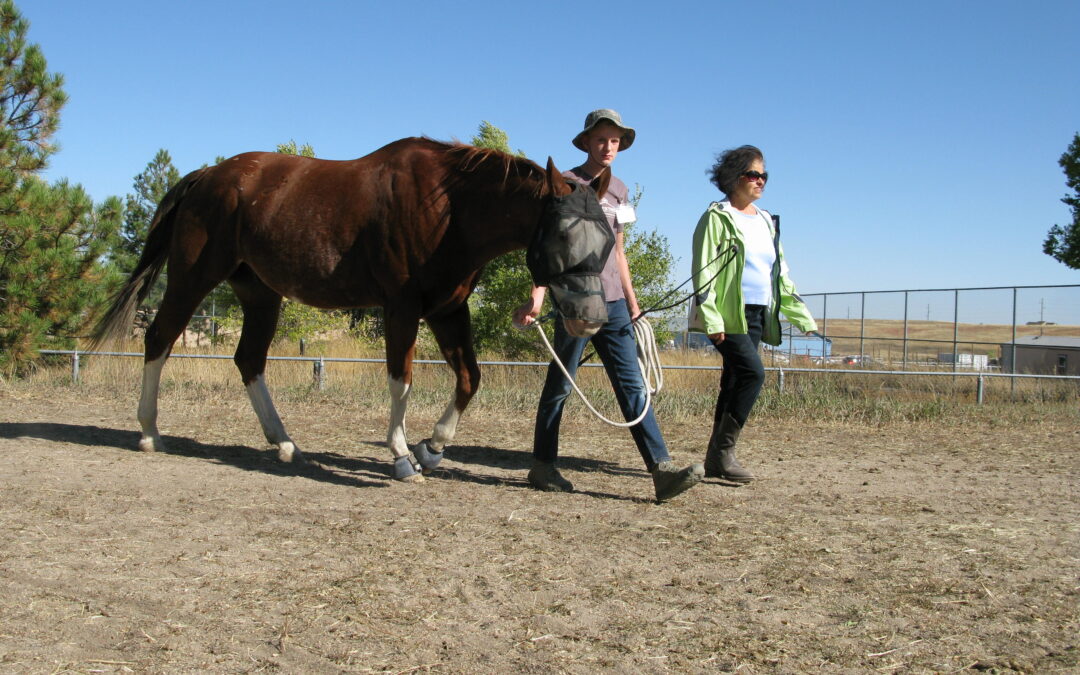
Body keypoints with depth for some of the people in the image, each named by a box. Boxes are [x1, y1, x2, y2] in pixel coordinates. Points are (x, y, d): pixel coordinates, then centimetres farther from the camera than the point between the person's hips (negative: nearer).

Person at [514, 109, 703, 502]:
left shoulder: (619, 190, 16)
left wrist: (631, 301, 19)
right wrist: (537, 296, -21)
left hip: (612, 303, 6)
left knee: (632, 385, -2)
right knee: (560, 386, 4)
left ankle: (662, 471, -8)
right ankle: (543, 466, 18)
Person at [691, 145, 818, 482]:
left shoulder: (767, 222, 19)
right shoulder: (718, 217, -3)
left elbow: (781, 275, 22)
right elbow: (703, 270, -10)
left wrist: (804, 319, 17)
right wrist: (711, 319, -19)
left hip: (758, 316, 7)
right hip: (729, 315, -7)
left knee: (735, 382, 6)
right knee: (753, 372, -21)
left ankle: (716, 460, 11)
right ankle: (723, 451, -13)